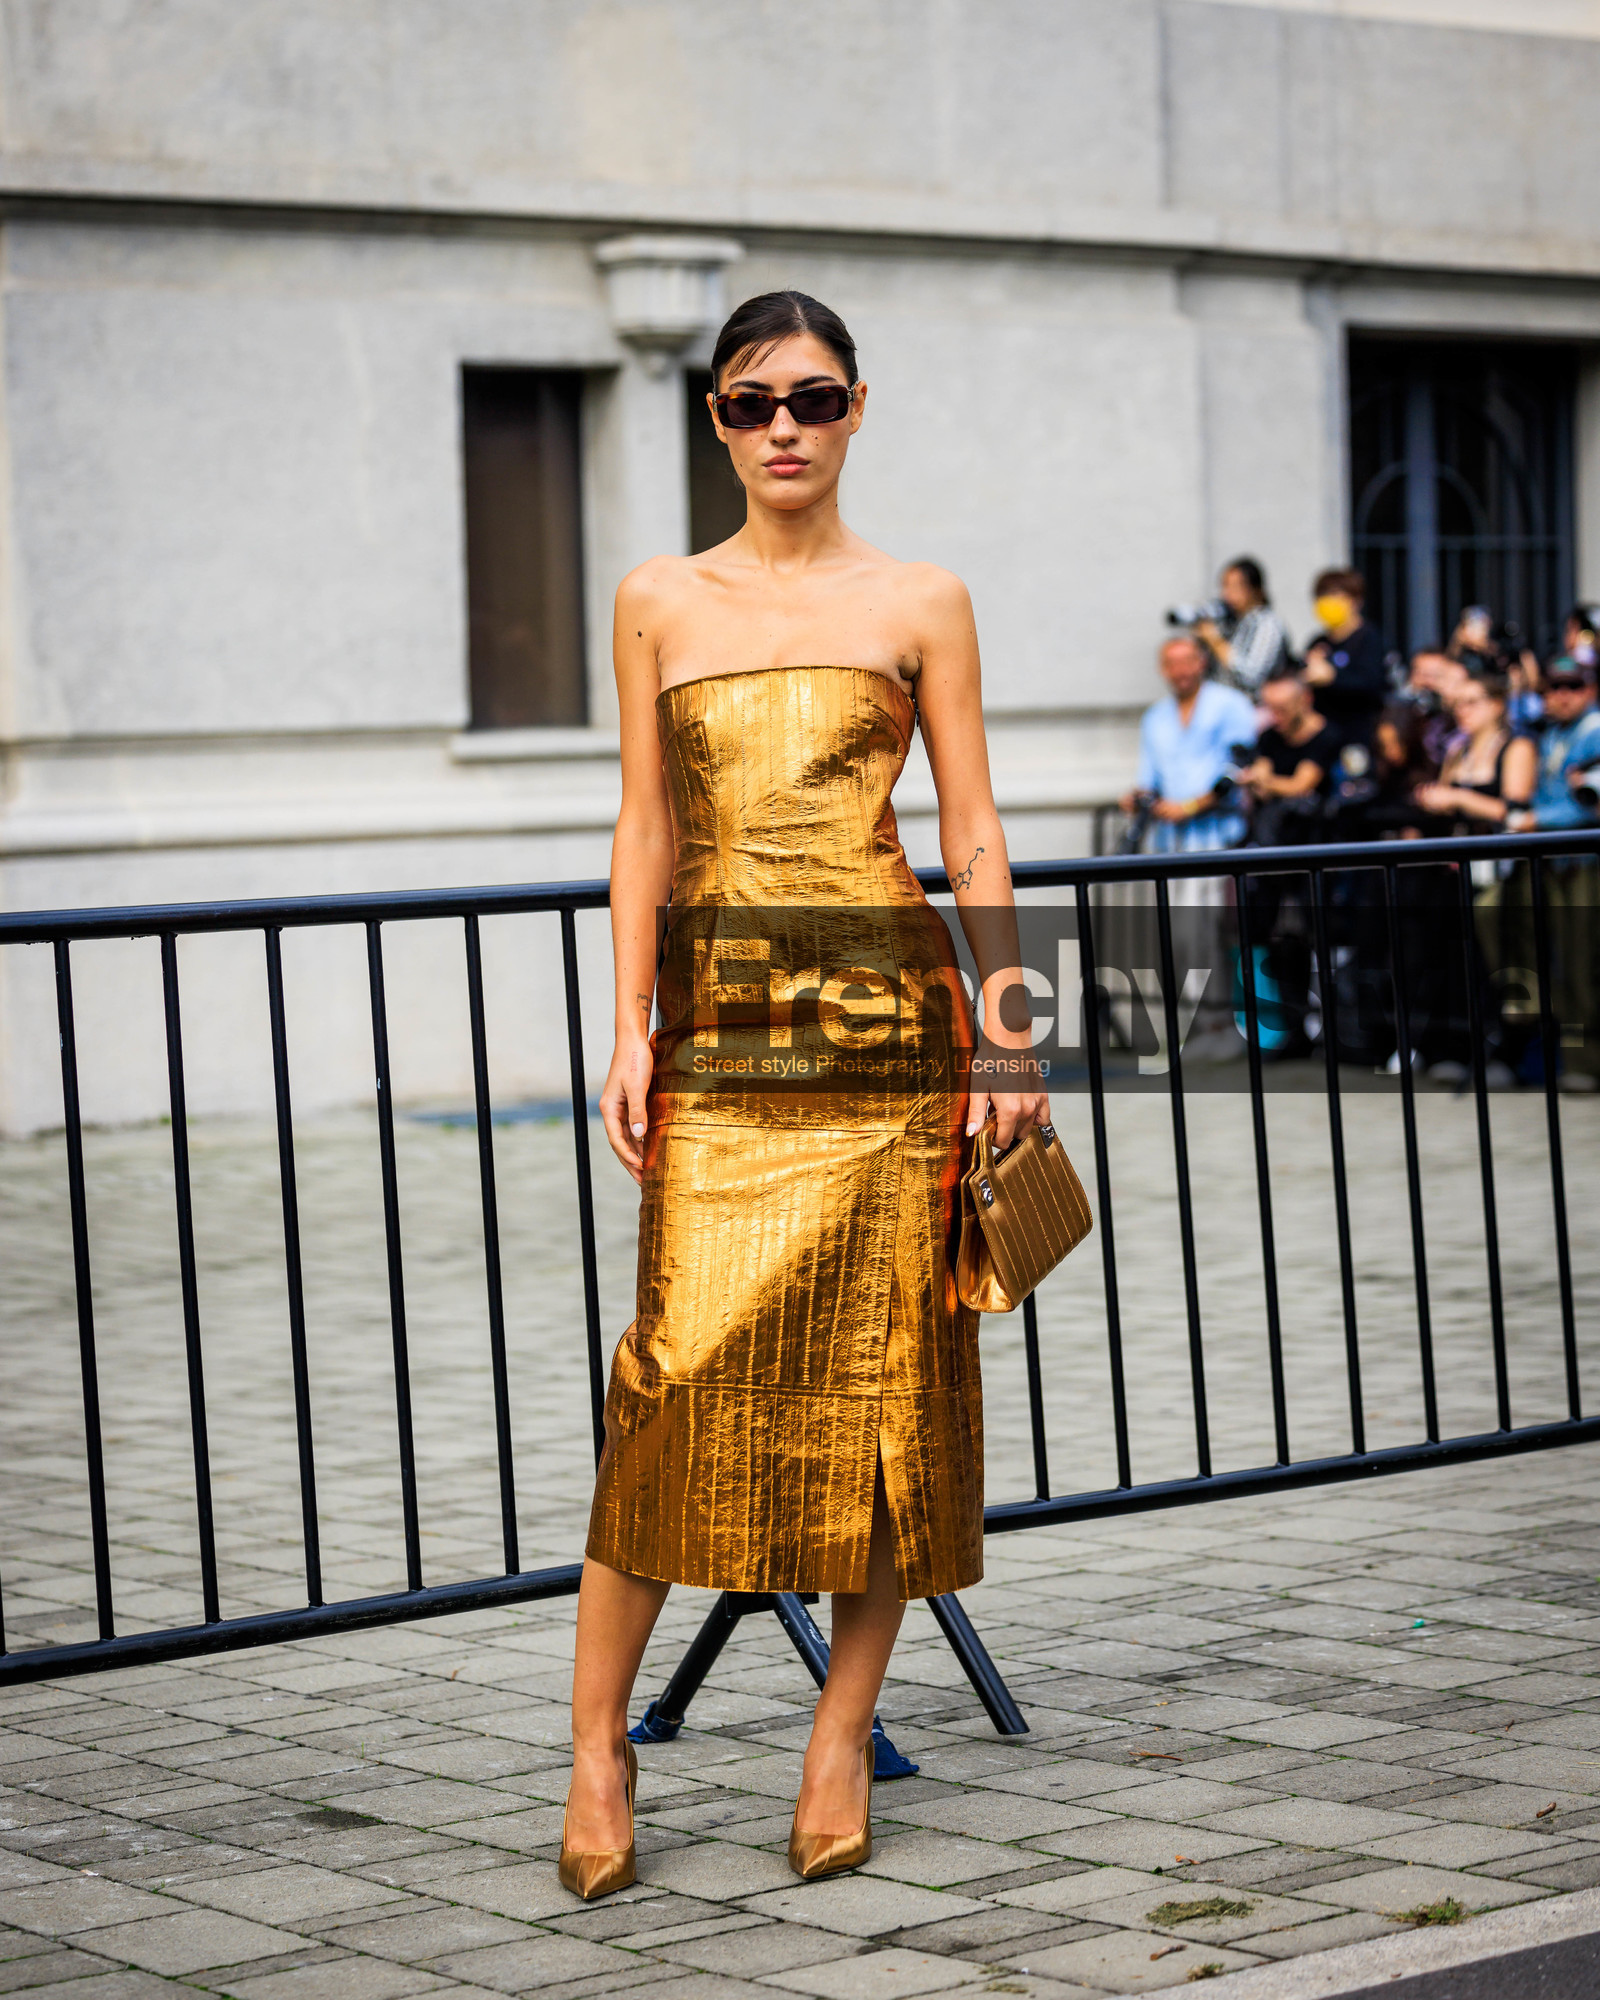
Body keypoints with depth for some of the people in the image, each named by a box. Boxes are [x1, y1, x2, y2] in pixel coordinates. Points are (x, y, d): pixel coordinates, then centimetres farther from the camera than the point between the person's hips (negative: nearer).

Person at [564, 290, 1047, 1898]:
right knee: (683, 1363, -8)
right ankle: (597, 1745, 1)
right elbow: (646, 829, 9)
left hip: (887, 1009, 0)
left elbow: (972, 833, 5)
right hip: (720, 1018, 0)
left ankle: (843, 1738, 11)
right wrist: (630, 1028, 0)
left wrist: (1006, 1035, -1)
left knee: (876, 1370, 0)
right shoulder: (660, 603, 10)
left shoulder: (919, 605, 7)